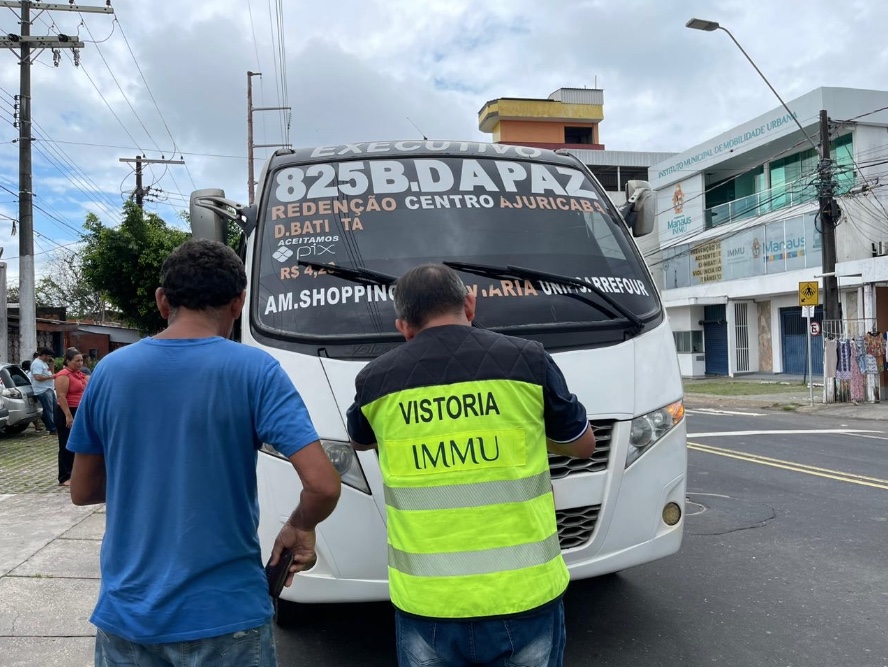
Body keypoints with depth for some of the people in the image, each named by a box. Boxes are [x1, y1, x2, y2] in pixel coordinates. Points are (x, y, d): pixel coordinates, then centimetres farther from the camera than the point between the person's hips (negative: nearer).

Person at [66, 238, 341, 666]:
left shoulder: (110, 370, -3)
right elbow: (323, 485, -21)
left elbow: (82, 491, 7)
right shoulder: (254, 371, -13)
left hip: (124, 612, 3)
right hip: (223, 614, -3)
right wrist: (299, 529, -1)